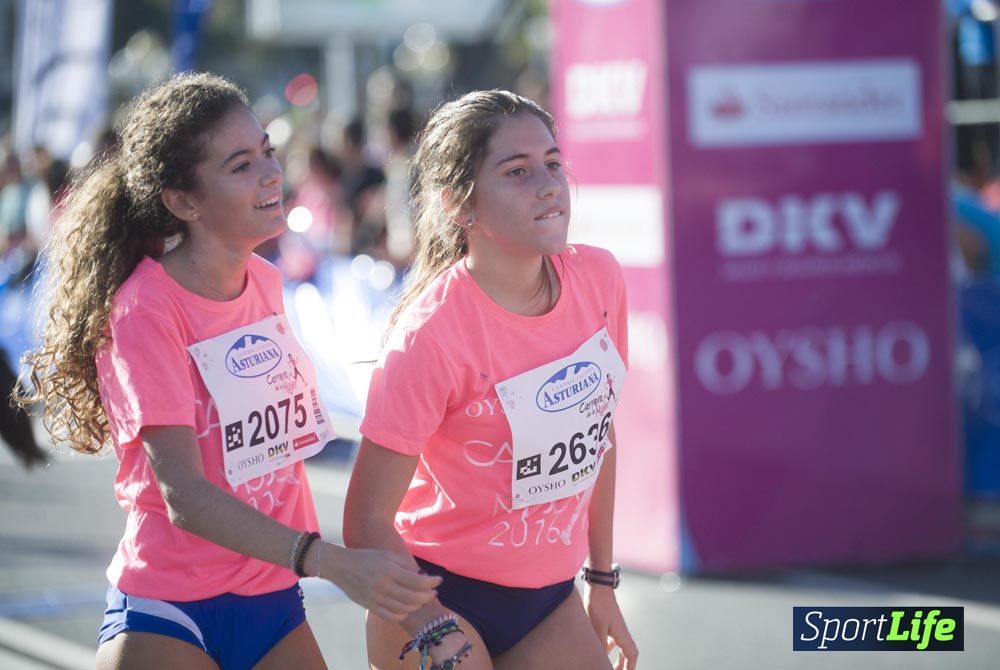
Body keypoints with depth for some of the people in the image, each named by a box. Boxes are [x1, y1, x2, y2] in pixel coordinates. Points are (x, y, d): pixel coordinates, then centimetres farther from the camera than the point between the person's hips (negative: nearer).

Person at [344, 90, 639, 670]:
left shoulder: (599, 279, -6)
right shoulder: (430, 333, -22)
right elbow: (368, 521, -20)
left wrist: (602, 579, 14)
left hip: (549, 598, 5)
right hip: (438, 599, -5)